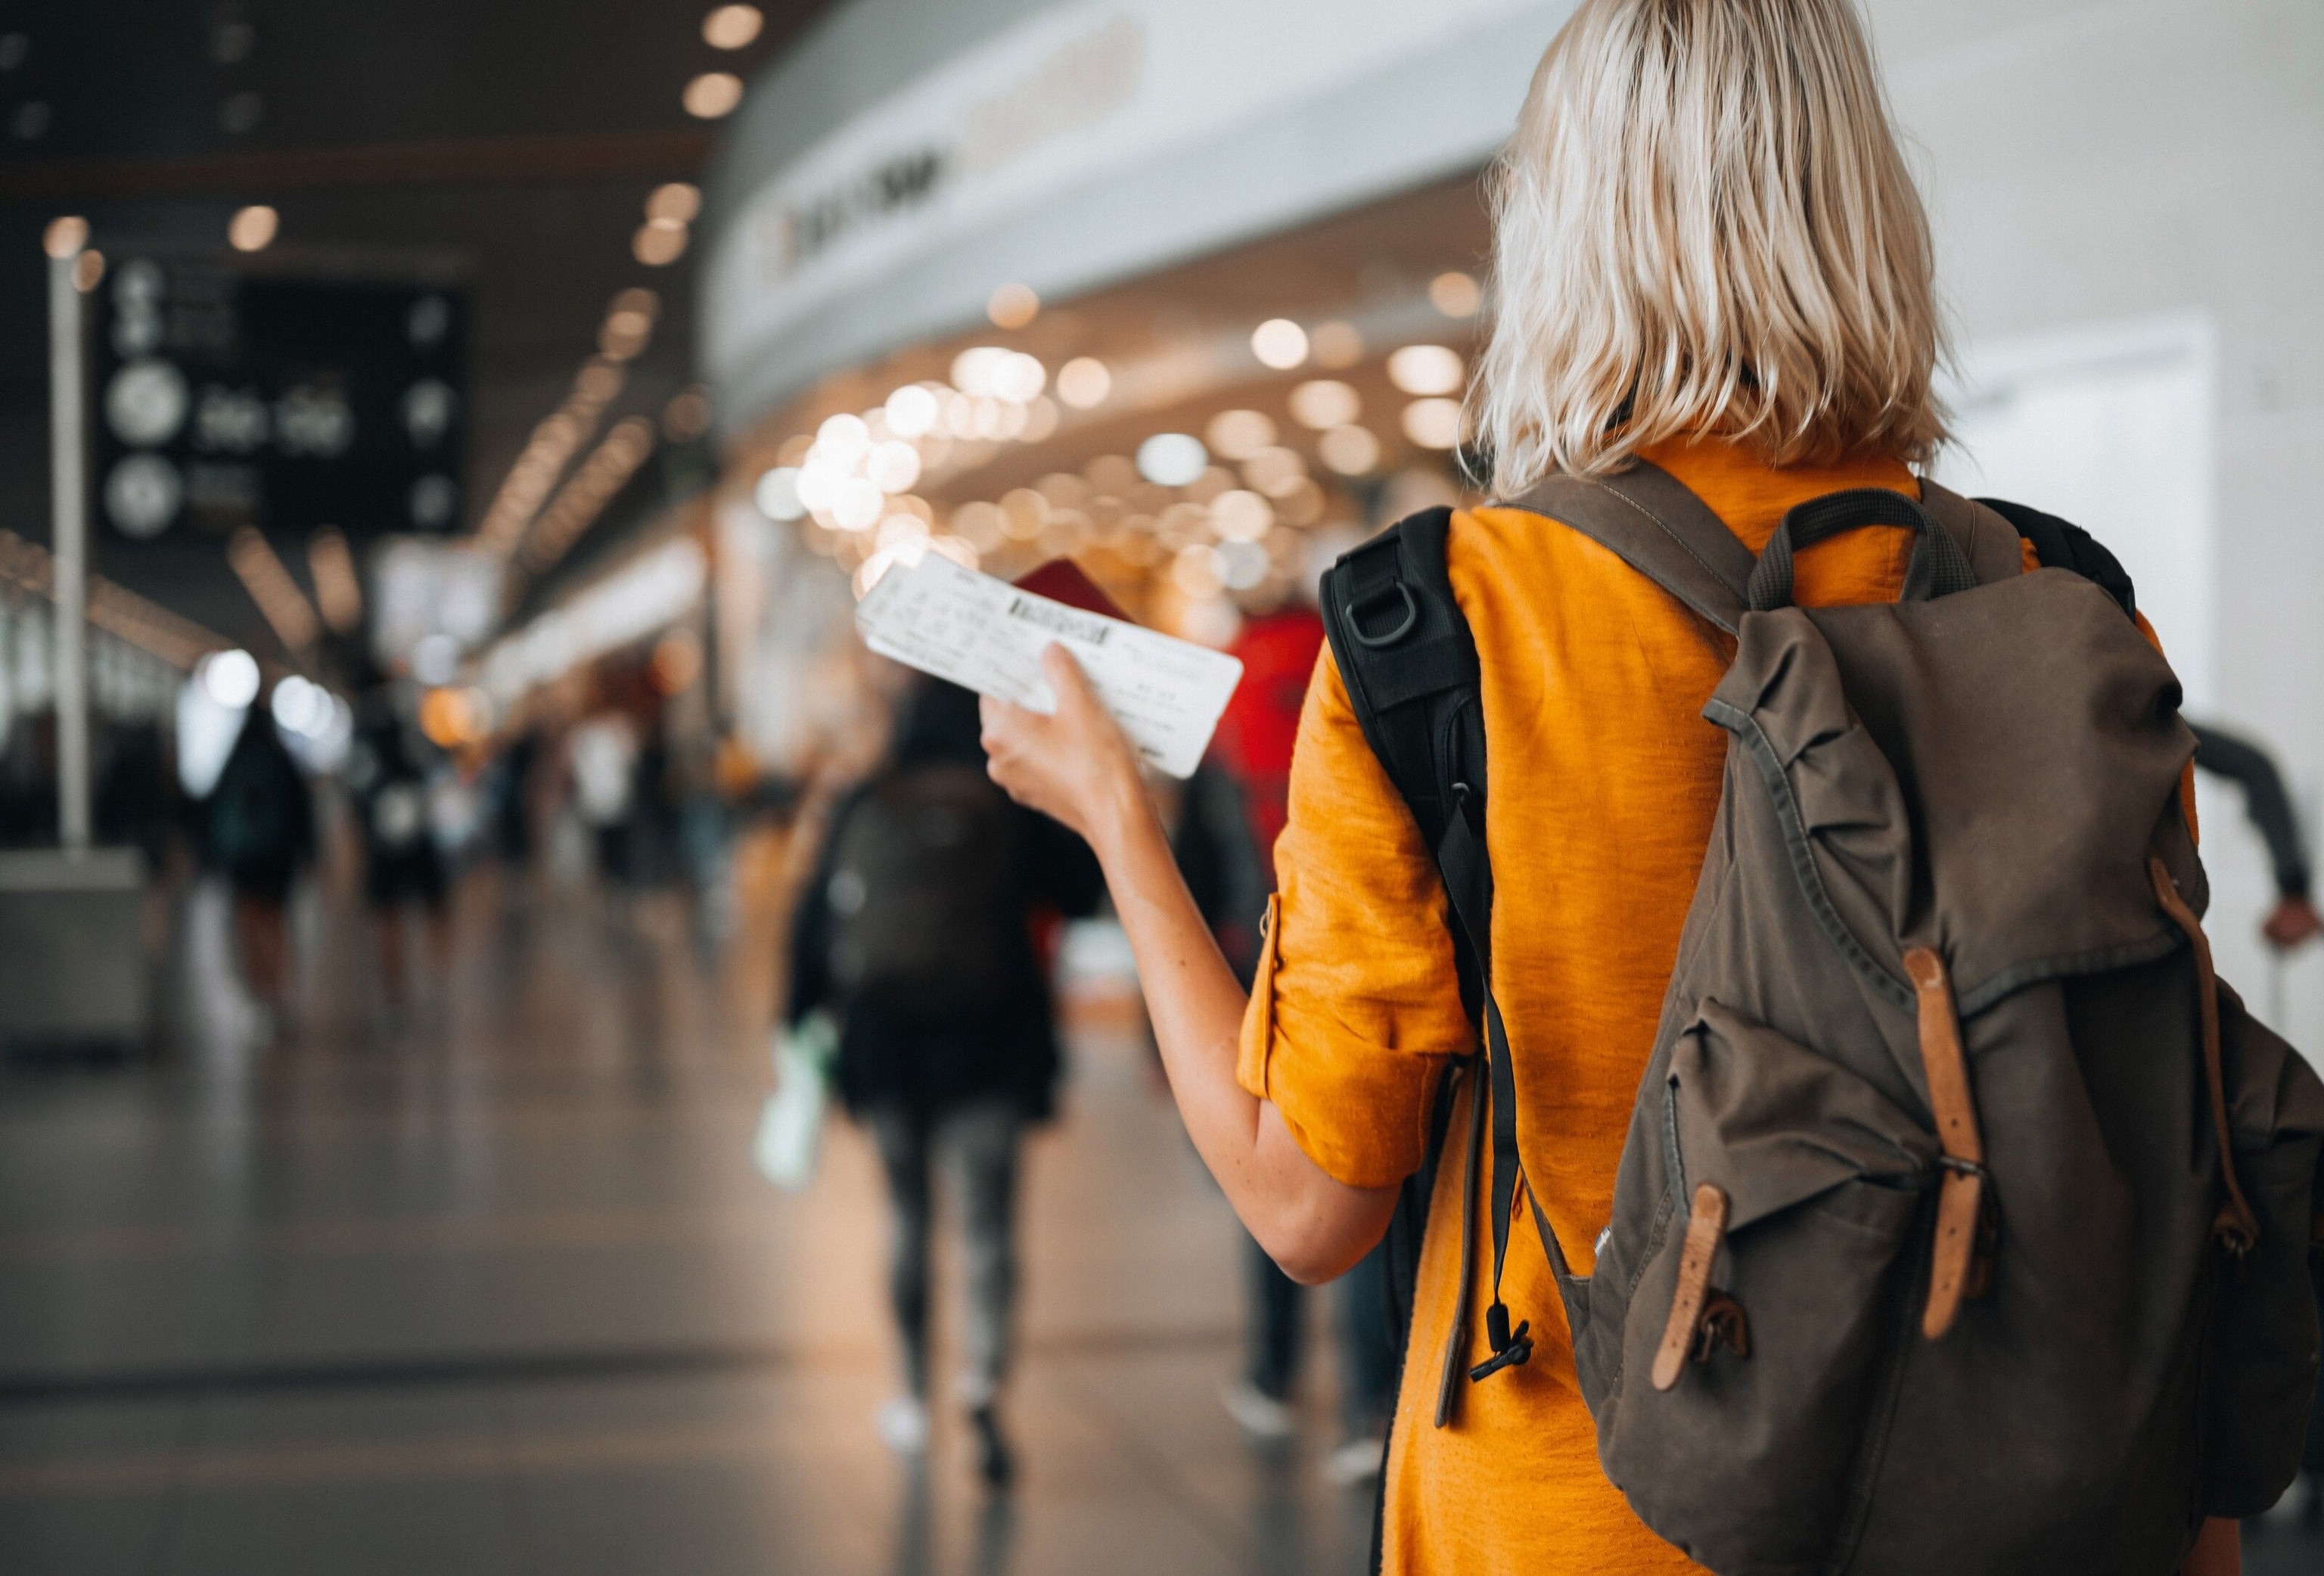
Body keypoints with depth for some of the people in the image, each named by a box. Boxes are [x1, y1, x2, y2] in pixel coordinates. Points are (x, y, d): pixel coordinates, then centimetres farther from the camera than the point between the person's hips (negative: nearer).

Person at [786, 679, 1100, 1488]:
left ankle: (914, 1397, 25)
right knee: (987, 1215, -1)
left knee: (907, 1211, 17)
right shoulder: (1015, 808, -6)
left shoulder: (865, 807, 0)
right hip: (989, 1040, -2)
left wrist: (802, 1017, 13)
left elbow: (816, 919, 3)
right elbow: (1083, 890, 0)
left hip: (883, 1039, 2)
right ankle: (984, 1376, -23)